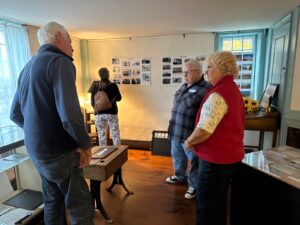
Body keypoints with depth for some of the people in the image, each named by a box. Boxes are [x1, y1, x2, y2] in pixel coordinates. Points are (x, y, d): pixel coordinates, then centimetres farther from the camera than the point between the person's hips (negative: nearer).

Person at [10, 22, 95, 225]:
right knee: (82, 208, 4)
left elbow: (15, 114, 15)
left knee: (53, 203, 22)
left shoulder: (28, 67, 11)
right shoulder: (60, 62, -17)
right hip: (59, 153, -9)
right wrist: (85, 144, -14)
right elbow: (70, 115, -29)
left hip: (36, 151, 9)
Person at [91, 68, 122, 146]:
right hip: (112, 113, -2)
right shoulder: (113, 85, -7)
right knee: (115, 135, 6)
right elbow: (119, 98, 5)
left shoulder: (95, 87, 0)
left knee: (101, 136, 10)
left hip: (99, 114, 2)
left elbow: (92, 102, 4)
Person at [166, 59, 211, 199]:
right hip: (176, 131, 9)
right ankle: (179, 176, 46)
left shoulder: (206, 89, -17)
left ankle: (194, 186, 27)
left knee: (194, 161, 8)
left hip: (190, 133, -9)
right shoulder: (184, 87, 12)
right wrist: (172, 126, 22)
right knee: (177, 155, 23)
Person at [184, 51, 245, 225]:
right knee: (219, 199, 24)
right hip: (231, 155, 10)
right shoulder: (233, 89, 11)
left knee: (206, 204, 8)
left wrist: (189, 142, -9)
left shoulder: (218, 94, -23)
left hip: (217, 158, -10)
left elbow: (204, 131, -29)